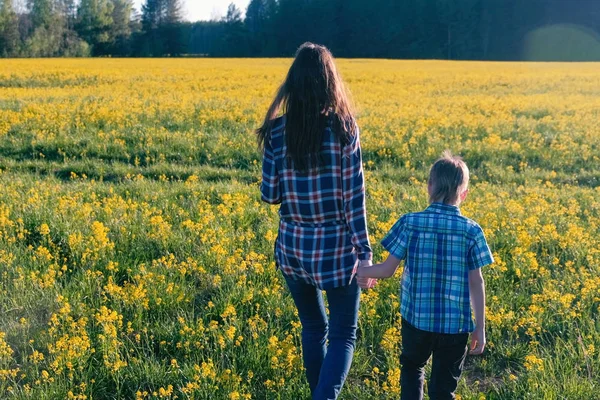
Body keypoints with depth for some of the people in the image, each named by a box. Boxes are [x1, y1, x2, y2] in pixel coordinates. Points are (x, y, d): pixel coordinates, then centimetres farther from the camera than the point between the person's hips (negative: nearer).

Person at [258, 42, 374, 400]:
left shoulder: (277, 131, -6)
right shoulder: (343, 128, -12)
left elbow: (270, 195, -2)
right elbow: (354, 197, -12)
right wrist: (365, 253, -6)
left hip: (294, 248, 3)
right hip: (337, 249, -3)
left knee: (313, 328, 22)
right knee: (343, 335, 11)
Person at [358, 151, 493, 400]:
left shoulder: (410, 223, -8)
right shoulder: (471, 231, -7)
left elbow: (387, 270, -5)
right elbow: (476, 283, -5)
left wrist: (361, 271, 15)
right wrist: (480, 327, 3)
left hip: (416, 318, 0)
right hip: (455, 324, 0)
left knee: (412, 367, 27)